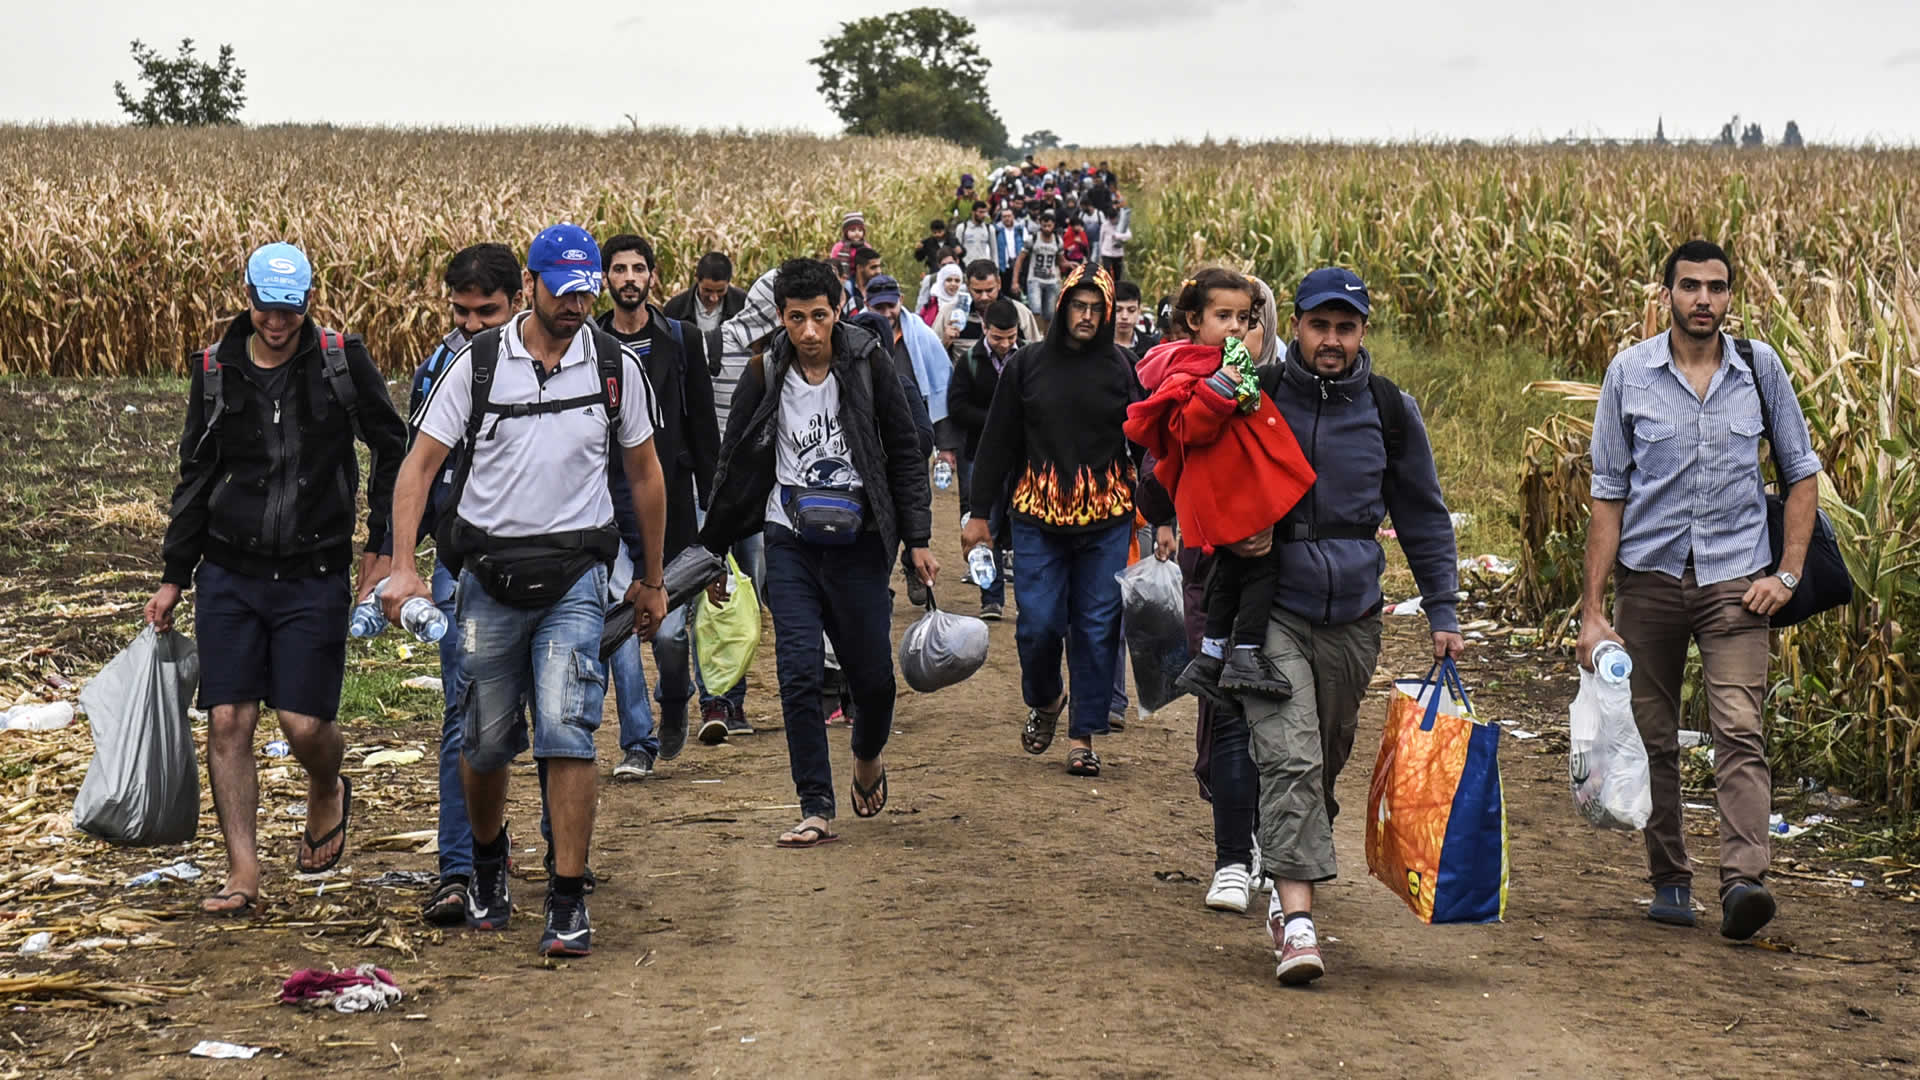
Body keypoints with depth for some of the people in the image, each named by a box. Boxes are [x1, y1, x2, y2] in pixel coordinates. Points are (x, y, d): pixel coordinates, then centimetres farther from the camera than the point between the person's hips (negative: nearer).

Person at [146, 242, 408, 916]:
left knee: (304, 724, -6)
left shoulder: (343, 361, -3)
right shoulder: (216, 369, 4)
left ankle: (328, 793, 30)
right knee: (227, 721, -4)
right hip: (230, 574, 3)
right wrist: (174, 575, 12)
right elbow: (195, 475, 13)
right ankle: (242, 874, 3)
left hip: (314, 576, -2)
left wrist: (381, 548, 4)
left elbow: (393, 452, 7)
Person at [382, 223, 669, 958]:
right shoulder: (478, 364, -2)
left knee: (567, 731, -13)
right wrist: (403, 566, -11)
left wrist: (652, 580, 17)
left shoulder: (617, 367, 2)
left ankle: (569, 903, -8)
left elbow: (644, 472, 13)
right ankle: (487, 861, 38)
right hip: (489, 573, 1)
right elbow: (420, 463, 0)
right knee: (485, 740, 9)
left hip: (575, 574, -1)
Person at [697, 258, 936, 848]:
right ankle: (816, 810, -2)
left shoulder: (867, 365, -3)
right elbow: (735, 467, 9)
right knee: (799, 675, -8)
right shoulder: (766, 375, 0)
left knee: (873, 677, 5)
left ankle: (868, 754, 39)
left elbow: (905, 455, 2)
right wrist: (713, 550, 10)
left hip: (857, 543, -1)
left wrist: (918, 540, -2)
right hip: (790, 544, 1)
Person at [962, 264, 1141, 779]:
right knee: (1039, 623, -4)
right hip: (1039, 516, 0)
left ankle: (1083, 735, 12)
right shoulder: (1027, 364, 4)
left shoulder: (1121, 368, 3)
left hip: (1106, 519, 0)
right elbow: (998, 441, 7)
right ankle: (1044, 701, 27)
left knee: (1097, 629, 1)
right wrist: (980, 513, 5)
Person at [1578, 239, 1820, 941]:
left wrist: (1788, 573, 1)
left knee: (1740, 733, -15)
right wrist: (1593, 610, -2)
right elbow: (1608, 495, 2)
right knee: (1653, 739, 6)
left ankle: (1743, 882, -24)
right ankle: (1670, 881, 19)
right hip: (1650, 575, 1)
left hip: (1735, 578, -1)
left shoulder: (1759, 368, 4)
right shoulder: (1629, 374, 2)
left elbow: (1802, 472, 13)